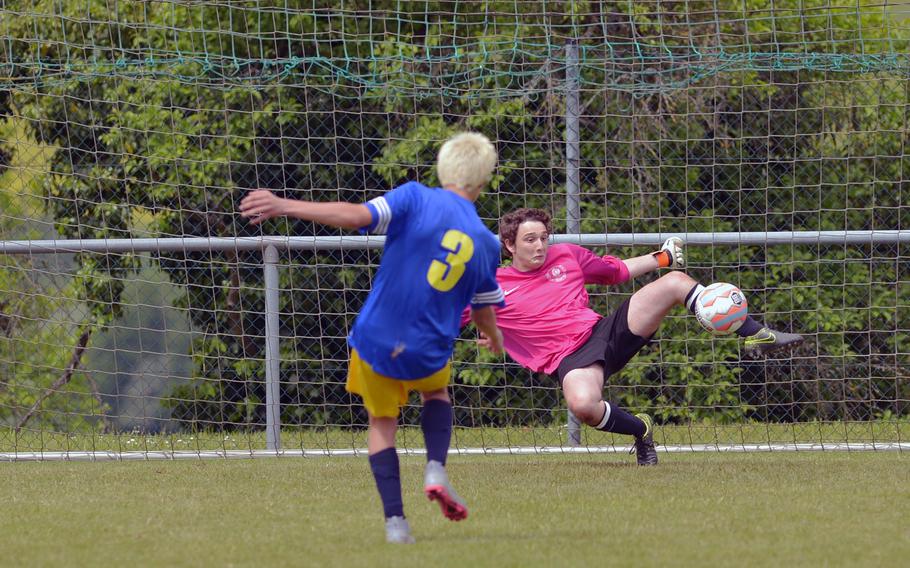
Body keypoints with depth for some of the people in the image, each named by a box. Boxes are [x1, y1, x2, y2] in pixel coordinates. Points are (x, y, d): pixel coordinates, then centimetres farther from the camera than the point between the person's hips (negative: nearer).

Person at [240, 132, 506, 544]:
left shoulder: (416, 199, -8)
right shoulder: (486, 244, 3)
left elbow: (356, 216, -22)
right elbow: (484, 314, 15)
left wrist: (284, 206, -25)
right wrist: (495, 338, 39)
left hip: (376, 343, -2)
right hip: (428, 354, 2)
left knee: (382, 422, 19)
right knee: (436, 391, 34)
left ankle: (395, 520, 6)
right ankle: (436, 469, 7)